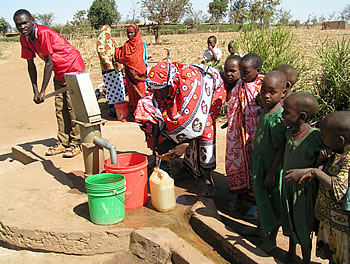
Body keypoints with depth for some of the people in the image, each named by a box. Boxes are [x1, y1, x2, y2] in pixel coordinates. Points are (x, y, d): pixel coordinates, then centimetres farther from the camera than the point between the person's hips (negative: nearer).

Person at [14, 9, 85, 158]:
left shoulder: (43, 33, -27)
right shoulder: (25, 38, -3)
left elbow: (49, 63, -27)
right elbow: (30, 64, 2)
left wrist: (43, 91, -24)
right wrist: (35, 91, -5)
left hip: (74, 68, -8)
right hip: (59, 73, 8)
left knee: (73, 107, -8)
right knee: (60, 109, 8)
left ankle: (76, 143, 1)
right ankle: (63, 142, 15)